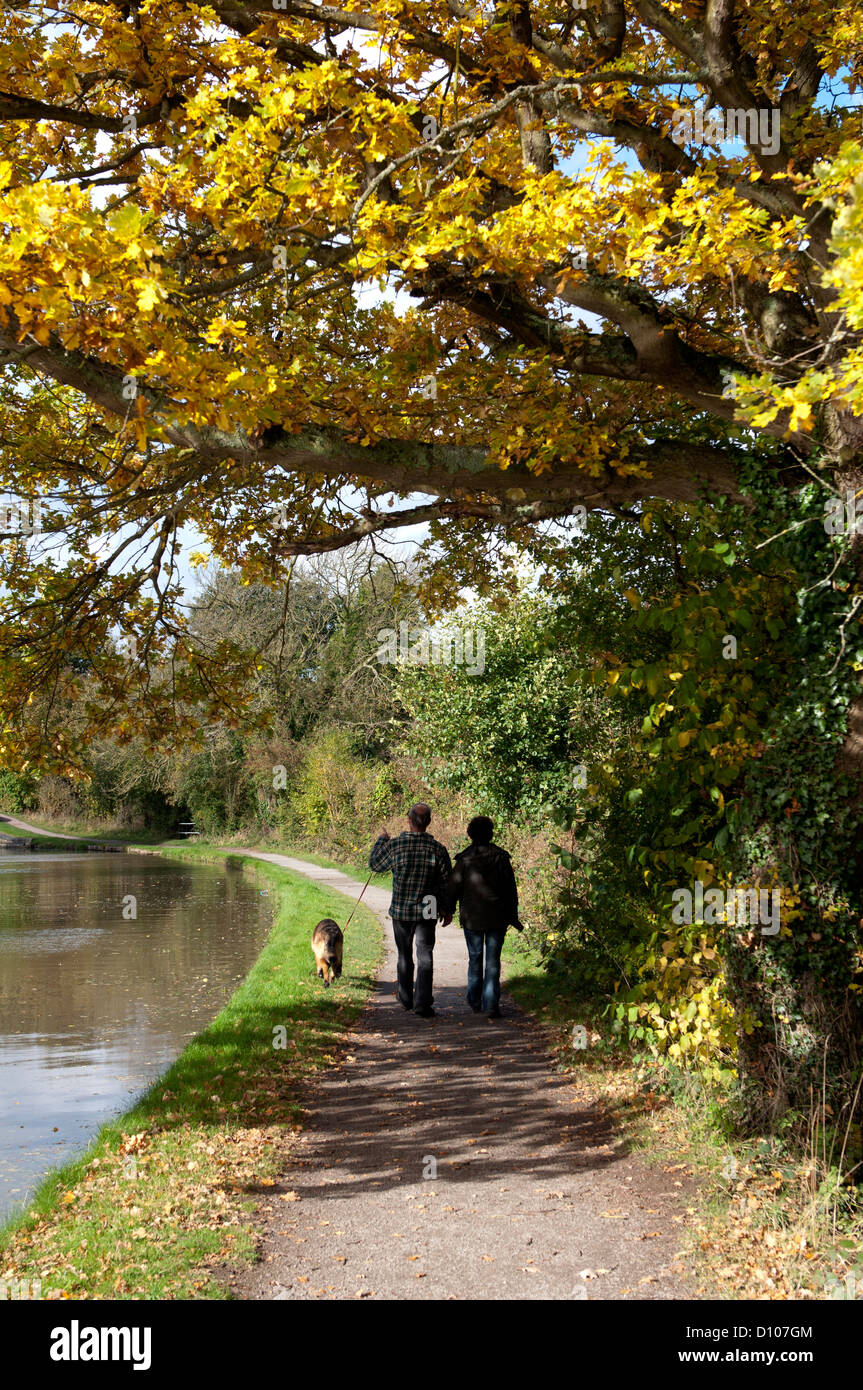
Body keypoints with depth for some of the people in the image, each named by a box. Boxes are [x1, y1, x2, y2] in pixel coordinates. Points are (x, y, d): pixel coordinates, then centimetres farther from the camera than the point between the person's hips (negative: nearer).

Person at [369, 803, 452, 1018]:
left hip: (400, 911, 1)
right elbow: (446, 882, -3)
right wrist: (446, 909, 9)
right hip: (427, 912, -1)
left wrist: (381, 840, 21)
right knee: (425, 957, 3)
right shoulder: (437, 849, -9)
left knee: (404, 956, 17)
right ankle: (422, 1004, -5)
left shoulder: (394, 845, -11)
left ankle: (406, 999, 29)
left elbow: (375, 864, 7)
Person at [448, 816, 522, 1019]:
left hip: (471, 918, 0)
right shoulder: (501, 857, -3)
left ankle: (475, 1003, 23)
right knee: (493, 961, 3)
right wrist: (513, 917, 7)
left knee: (475, 959, 14)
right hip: (497, 918, 0)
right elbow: (511, 889, 0)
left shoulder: (464, 859, -7)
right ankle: (491, 1005, -3)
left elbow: (454, 887, -3)